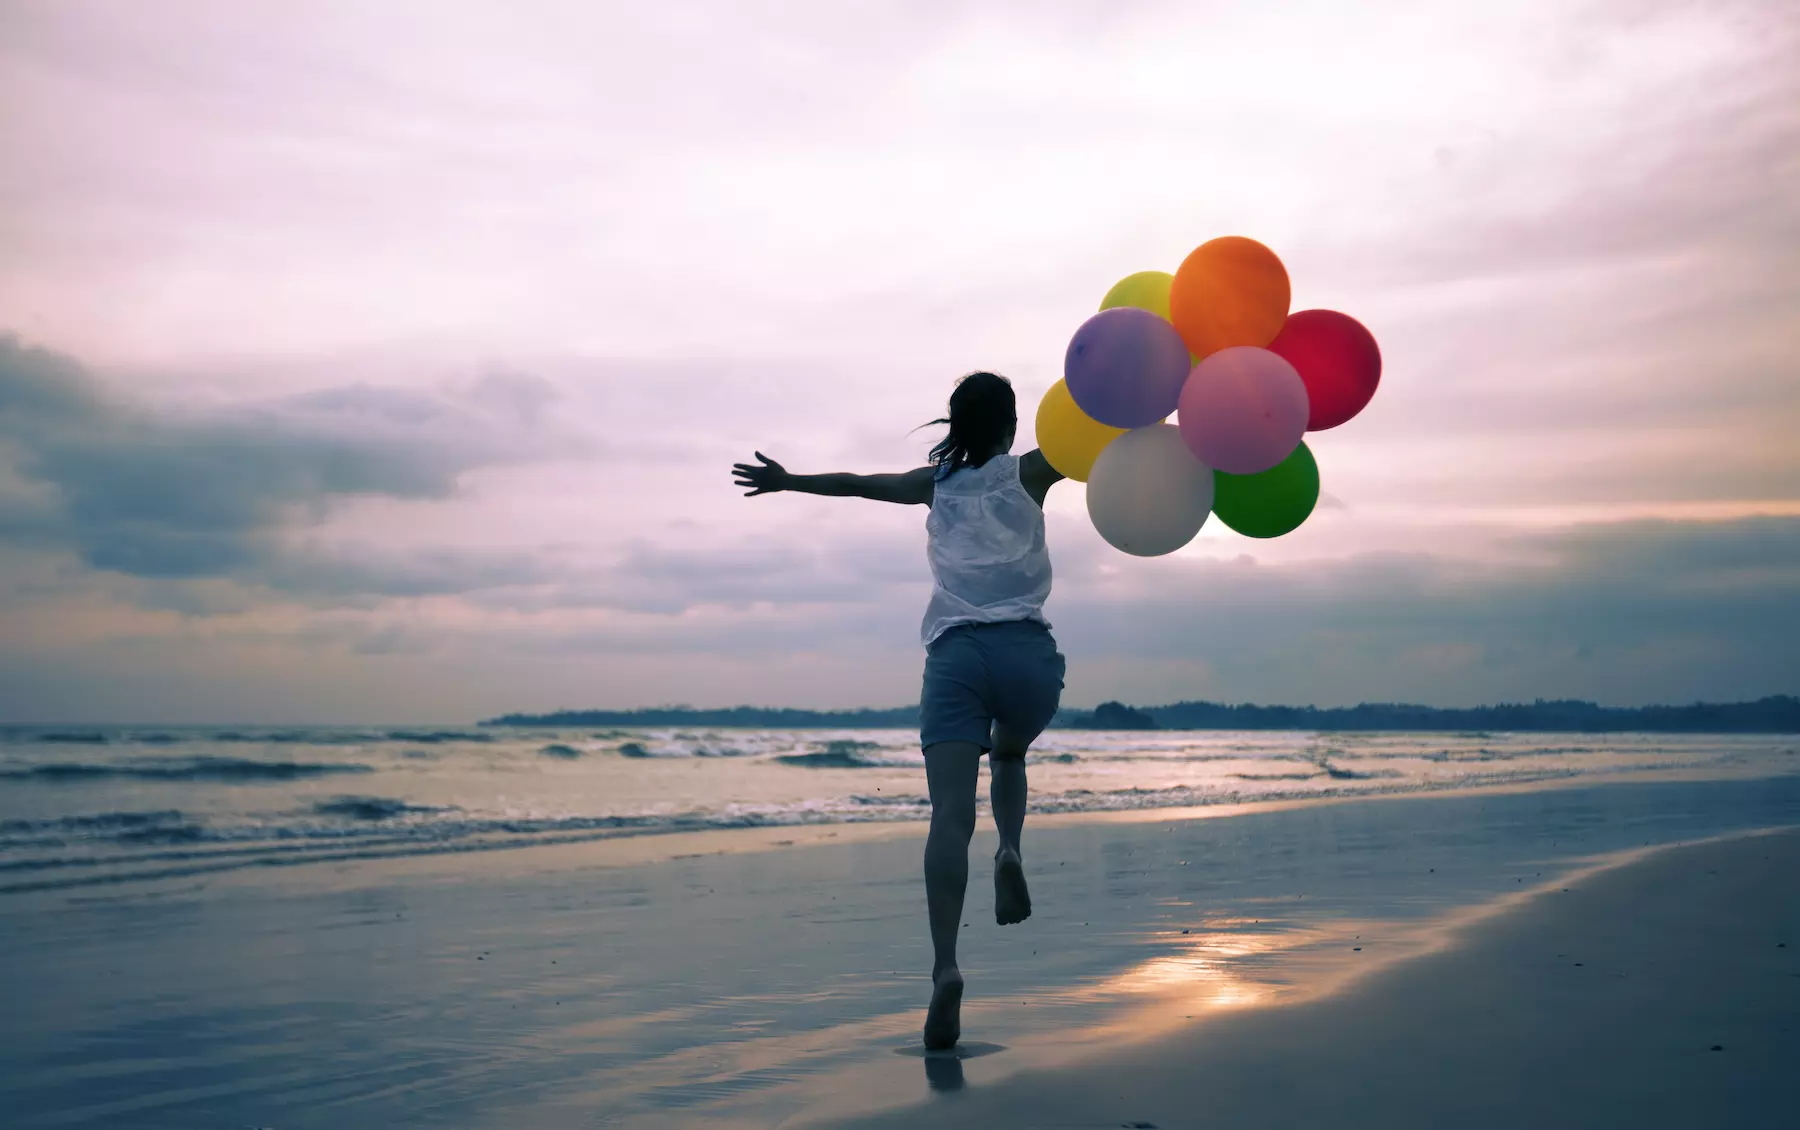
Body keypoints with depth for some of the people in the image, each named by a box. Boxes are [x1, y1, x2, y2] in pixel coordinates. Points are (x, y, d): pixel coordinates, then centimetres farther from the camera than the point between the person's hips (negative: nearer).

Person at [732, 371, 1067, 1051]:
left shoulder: (937, 482, 20)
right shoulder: (1028, 472, 14)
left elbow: (862, 484, 27)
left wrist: (789, 481, 40)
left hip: (953, 651, 1)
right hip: (1026, 648, 0)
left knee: (950, 813, -12)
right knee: (1009, 755, 31)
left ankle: (945, 965, -29)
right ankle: (1010, 850, 3)